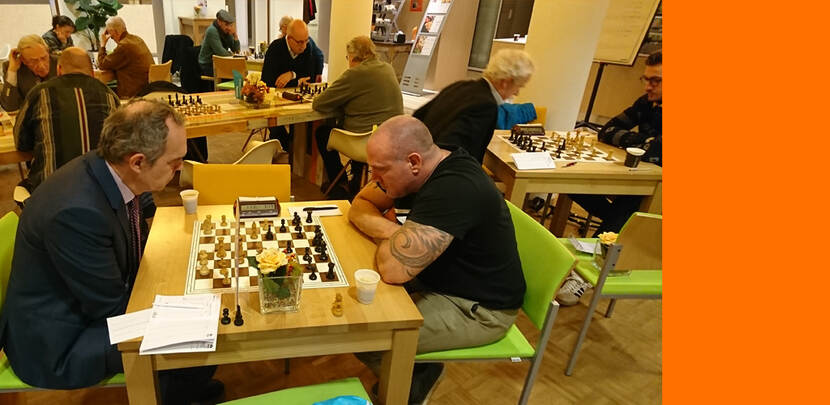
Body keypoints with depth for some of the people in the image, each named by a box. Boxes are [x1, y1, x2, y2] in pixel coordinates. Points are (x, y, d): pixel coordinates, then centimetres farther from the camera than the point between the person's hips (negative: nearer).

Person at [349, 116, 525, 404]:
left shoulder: (454, 190, -34)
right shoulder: (429, 165, -6)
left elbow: (393, 269, -36)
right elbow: (360, 207, 3)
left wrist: (389, 235, -15)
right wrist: (394, 233, -18)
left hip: (477, 308, -9)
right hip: (436, 278, 9)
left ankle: (416, 379, 15)